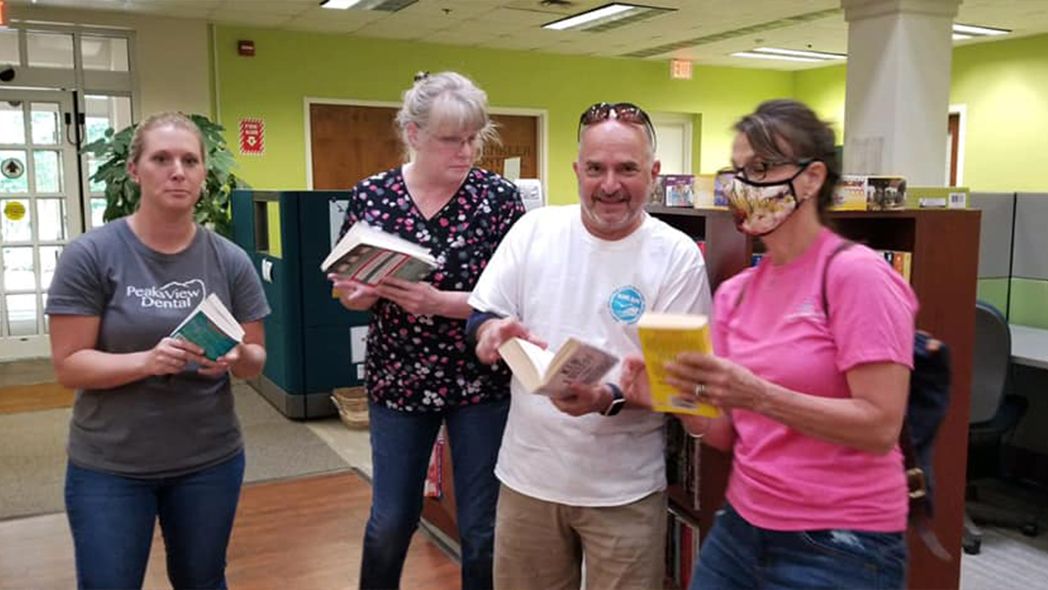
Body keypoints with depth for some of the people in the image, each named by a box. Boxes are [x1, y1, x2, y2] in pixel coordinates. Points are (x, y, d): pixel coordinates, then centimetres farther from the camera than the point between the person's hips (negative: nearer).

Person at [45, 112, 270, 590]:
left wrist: (237, 357, -21)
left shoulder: (229, 260, -4)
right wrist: (148, 360, -28)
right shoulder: (90, 255, -11)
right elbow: (69, 366, -12)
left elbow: (256, 361, 2)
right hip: (109, 466, -2)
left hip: (210, 460, 3)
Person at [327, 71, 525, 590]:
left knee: (482, 528, 10)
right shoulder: (371, 195, -2)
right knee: (390, 522, 14)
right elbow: (349, 291, 5)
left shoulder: (500, 197, -8)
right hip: (397, 380, 2)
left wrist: (438, 302, -26)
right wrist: (361, 292, -17)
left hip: (481, 381, -1)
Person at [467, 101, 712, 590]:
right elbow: (482, 317, 5)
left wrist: (609, 398, -28)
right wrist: (496, 330, -19)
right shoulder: (534, 229, -1)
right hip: (528, 474, 3)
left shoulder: (678, 255, -9)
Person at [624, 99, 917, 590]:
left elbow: (880, 425, -20)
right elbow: (727, 434, 5)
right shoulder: (735, 292, 5)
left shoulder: (856, 274, -14)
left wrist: (759, 396, -30)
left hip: (839, 548, -6)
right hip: (740, 527, 6)